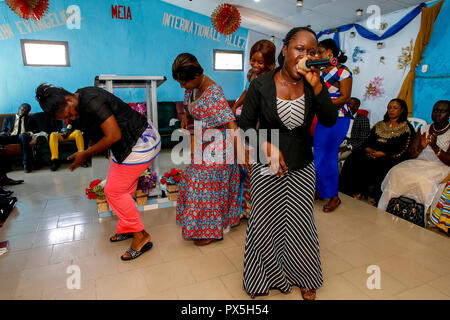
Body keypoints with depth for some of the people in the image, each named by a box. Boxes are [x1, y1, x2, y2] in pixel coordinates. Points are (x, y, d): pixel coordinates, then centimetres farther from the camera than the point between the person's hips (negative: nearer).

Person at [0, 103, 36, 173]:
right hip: (10, 137, 2)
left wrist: (29, 133, -10)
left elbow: (35, 130, 14)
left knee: (23, 136, -40)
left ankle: (27, 164, -44)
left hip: (23, 136, -2)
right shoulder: (8, 119, 28)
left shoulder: (30, 119, 26)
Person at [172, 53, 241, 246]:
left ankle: (212, 230, 19)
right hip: (202, 144, 9)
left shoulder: (212, 93, -26)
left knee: (208, 186, 0)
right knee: (198, 182, 18)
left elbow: (231, 124, -31)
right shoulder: (192, 87, 2)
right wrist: (186, 117, 1)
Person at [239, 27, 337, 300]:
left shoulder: (313, 84, -2)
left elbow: (330, 121, -13)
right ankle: (265, 277, 37)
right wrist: (267, 147, -18)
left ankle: (305, 279, 39)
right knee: (265, 224, 10)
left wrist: (316, 84, -22)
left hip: (302, 168, 2)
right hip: (267, 167, -1)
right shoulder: (261, 85, -9)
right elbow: (246, 124, -4)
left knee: (300, 225, 13)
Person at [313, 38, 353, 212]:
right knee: (318, 154, 9)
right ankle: (319, 190, 23)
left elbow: (345, 97, -14)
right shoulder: (321, 71, 14)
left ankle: (333, 196, 7)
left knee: (328, 156, -6)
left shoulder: (342, 71, -8)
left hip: (337, 119, -8)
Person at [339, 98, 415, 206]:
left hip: (390, 159, -5)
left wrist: (382, 154, -16)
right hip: (372, 154, 5)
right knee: (353, 158, -23)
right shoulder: (379, 125, 23)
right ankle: (356, 193, -23)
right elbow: (367, 142, 16)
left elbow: (402, 152, -6)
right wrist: (368, 150, -7)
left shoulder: (407, 128, 6)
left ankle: (372, 198, -24)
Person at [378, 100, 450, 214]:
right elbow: (411, 155, 8)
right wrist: (421, 146, -13)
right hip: (418, 163, 5)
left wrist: (434, 146, -23)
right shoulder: (424, 129, 13)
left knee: (422, 180, -35)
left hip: (439, 167, -4)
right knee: (396, 172, -22)